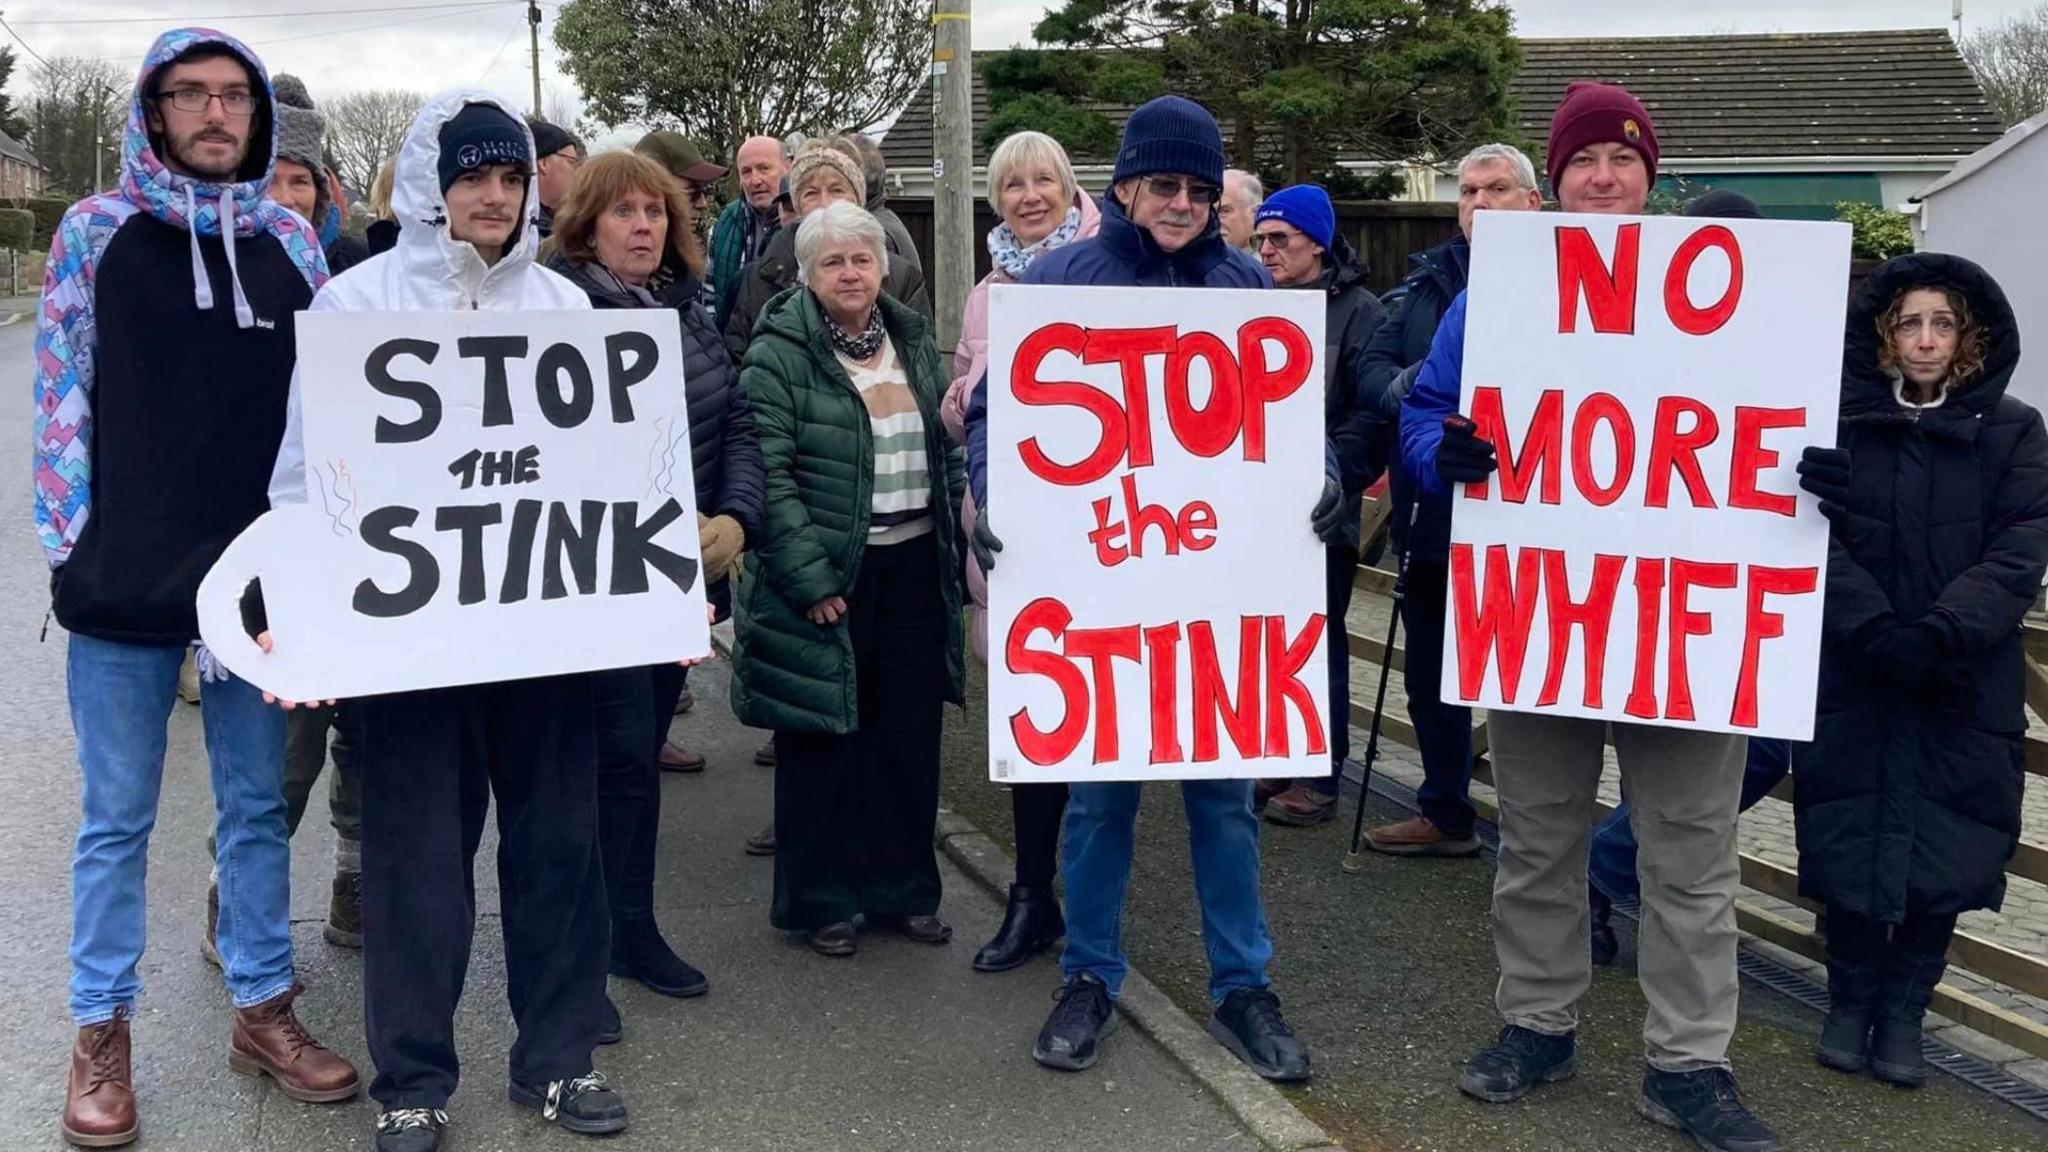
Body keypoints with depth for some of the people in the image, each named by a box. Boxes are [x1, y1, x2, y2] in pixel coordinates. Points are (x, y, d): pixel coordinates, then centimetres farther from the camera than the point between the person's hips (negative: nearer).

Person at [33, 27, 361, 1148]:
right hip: (125, 579, -2)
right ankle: (100, 1032, 20)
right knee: (117, 819, 6)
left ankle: (263, 1009, 25)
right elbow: (63, 394, 0)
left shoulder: (290, 239, 7)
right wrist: (71, 546, -5)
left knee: (258, 804, 11)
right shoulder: (96, 231, 0)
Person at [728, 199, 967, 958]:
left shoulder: (913, 340, 10)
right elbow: (767, 472, -14)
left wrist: (957, 544, 9)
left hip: (914, 566, 5)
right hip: (825, 575, -5)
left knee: (911, 736, 10)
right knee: (822, 738, 4)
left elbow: (947, 451, 16)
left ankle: (902, 888, 23)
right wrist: (807, 576, -18)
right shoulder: (780, 352, -9)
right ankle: (818, 901, 17)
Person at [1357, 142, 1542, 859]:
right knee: (1432, 677, 18)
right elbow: (1373, 368, 6)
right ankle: (1445, 815, 34)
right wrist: (1401, 391, -16)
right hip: (1431, 516, 6)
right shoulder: (1427, 280, 11)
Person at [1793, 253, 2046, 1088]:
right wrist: (1878, 634, -22)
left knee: (1944, 860, 4)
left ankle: (1903, 1011, 22)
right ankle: (1850, 1002, 25)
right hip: (1850, 682, 0)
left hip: (1966, 691, 0)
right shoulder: (1839, 423, 2)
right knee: (1849, 849, 4)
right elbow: (1818, 541, -7)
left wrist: (1940, 637, -22)